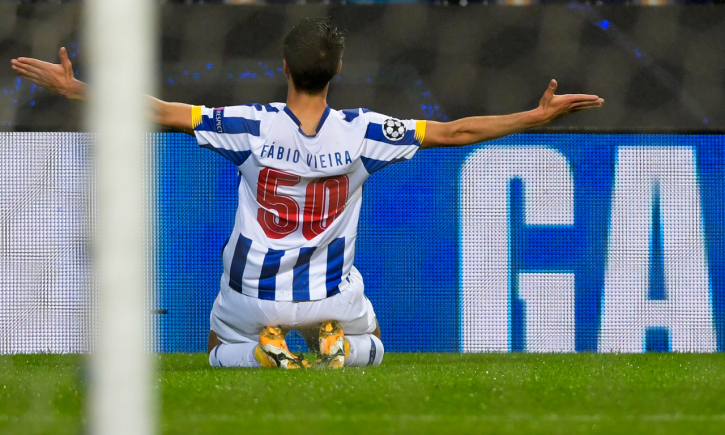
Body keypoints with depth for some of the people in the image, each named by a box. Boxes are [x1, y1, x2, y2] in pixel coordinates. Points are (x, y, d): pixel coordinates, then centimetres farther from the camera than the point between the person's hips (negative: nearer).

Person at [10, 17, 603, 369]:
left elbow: (162, 112, -18)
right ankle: (335, 343, -6)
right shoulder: (361, 133, -17)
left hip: (254, 292, 0)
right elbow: (455, 132, -14)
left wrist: (75, 89, -10)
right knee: (371, 346, 32)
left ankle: (265, 350, -5)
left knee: (221, 350, 32)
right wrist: (539, 117, -5)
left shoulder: (254, 127, -19)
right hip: (328, 293, 0)